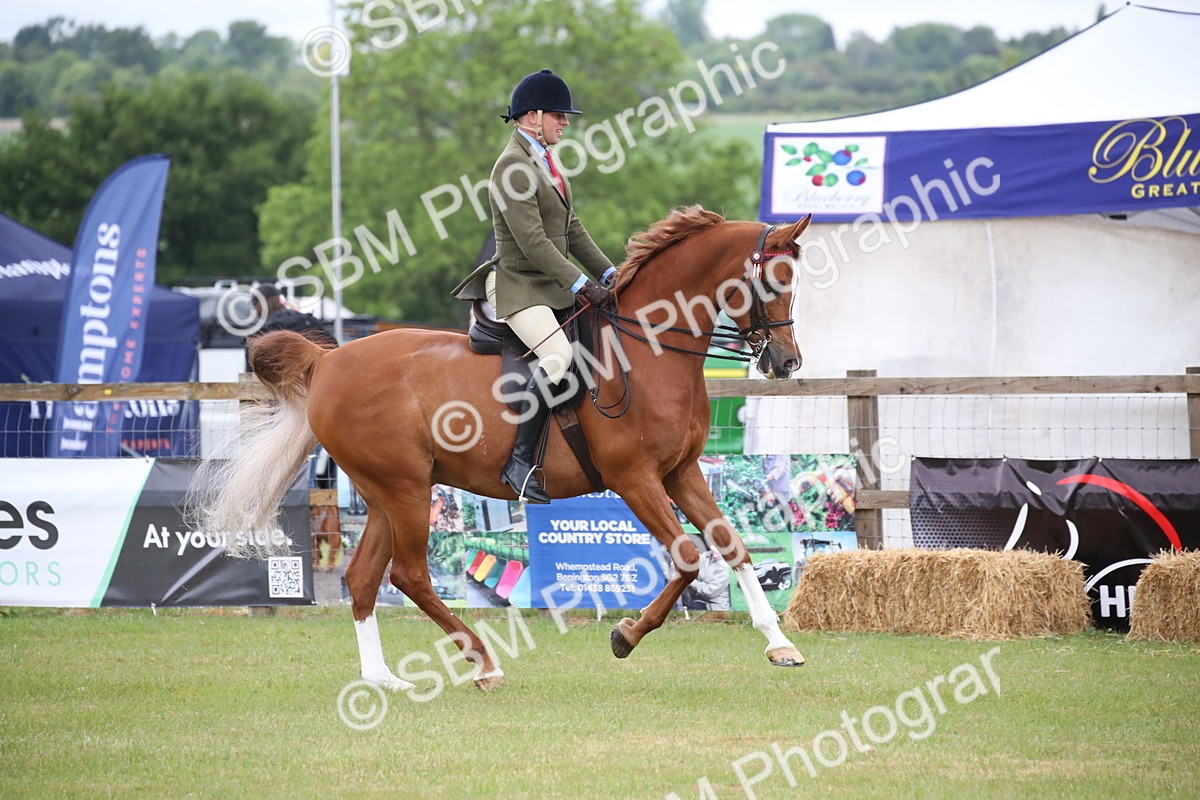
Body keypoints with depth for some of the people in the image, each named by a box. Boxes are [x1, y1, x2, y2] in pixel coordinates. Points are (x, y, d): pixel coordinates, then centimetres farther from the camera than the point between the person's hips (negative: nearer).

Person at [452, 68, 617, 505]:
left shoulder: (546, 162, 15)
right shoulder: (513, 167, -15)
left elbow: (572, 230, 19)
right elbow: (533, 242, -21)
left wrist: (609, 274, 9)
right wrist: (583, 286, -23)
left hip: (554, 286, 10)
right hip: (520, 288, -10)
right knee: (558, 355, -31)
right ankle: (520, 461, -28)